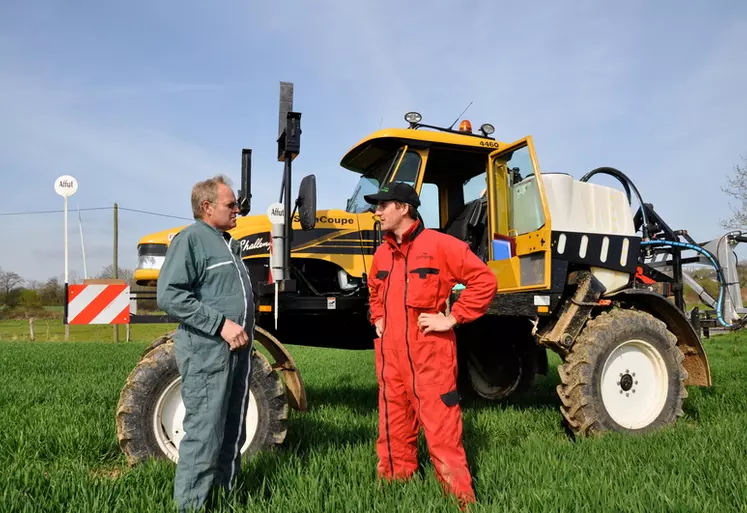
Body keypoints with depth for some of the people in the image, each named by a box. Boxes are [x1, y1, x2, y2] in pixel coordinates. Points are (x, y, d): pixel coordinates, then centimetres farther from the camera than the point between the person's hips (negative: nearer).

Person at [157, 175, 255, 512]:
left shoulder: (228, 244, 18)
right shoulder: (190, 239, -9)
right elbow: (168, 296, -20)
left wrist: (244, 332, 16)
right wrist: (221, 324, -22)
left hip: (237, 350, 9)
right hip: (206, 350, -9)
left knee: (232, 433, 16)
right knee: (204, 434, -5)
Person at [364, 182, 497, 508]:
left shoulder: (438, 244, -9)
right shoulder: (382, 253, 13)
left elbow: (484, 280, -12)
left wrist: (452, 318, -13)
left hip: (429, 353, -7)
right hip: (390, 354, 7)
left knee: (441, 431, -3)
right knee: (394, 427, 16)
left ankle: (460, 496, 11)